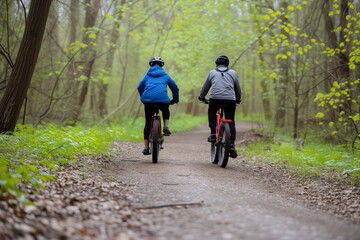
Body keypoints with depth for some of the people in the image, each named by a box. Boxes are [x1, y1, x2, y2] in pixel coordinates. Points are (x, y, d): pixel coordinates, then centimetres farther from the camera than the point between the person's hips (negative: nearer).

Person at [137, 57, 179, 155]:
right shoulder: (165, 75, 21)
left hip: (148, 99, 1)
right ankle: (166, 127, 10)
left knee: (148, 123, 9)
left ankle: (146, 147, 5)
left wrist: (143, 98, 35)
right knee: (166, 110, 35)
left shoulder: (148, 75, 23)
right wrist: (175, 99, 32)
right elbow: (175, 87, 19)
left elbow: (140, 87, 20)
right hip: (162, 99, -1)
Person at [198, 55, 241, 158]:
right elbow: (238, 89, 25)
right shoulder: (233, 73, 19)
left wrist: (201, 97, 44)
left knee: (211, 113, 29)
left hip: (215, 98, 0)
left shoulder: (212, 72, 19)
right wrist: (238, 99, 43)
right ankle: (232, 144, -4)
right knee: (231, 123, 11)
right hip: (230, 100, 0)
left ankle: (213, 134, 15)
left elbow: (205, 88, 25)